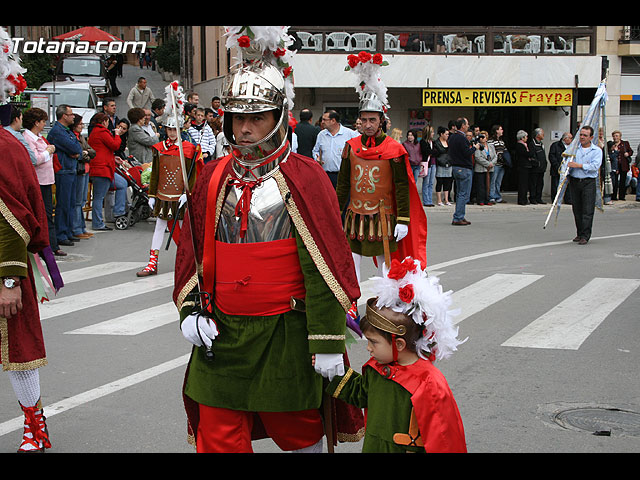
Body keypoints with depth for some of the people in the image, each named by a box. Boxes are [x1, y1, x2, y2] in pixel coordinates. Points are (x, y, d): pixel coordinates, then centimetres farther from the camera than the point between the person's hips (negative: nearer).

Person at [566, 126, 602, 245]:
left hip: (588, 182, -3)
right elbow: (566, 162, 11)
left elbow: (595, 166, -10)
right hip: (574, 181, 3)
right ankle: (579, 233, 17)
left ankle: (585, 236, -8)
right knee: (577, 209, 7)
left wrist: (579, 165, -14)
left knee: (587, 210, -8)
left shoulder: (596, 150, 2)